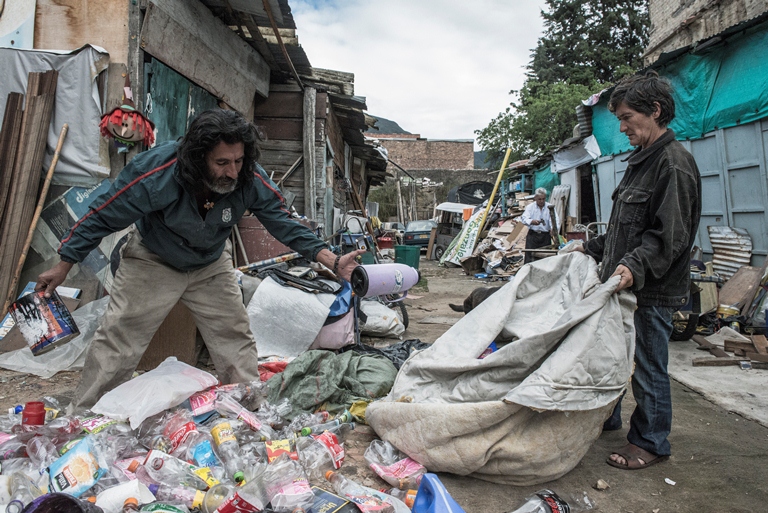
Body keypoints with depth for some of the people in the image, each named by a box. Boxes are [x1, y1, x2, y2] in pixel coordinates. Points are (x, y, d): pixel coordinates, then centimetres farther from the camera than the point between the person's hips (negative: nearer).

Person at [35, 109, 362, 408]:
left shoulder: (251, 181, -26)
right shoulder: (155, 174, -34)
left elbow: (284, 224, -15)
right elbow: (102, 217, -20)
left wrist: (333, 262, -23)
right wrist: (64, 267, -11)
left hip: (212, 265, 3)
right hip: (152, 261, -2)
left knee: (236, 338, 3)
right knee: (117, 340, -2)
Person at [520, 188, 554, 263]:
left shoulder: (550, 207, 2)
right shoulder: (530, 207, 2)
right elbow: (524, 219, -11)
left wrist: (552, 229, -30)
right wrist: (532, 222, -32)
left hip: (545, 235, 1)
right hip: (532, 234, -1)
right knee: (529, 257, -3)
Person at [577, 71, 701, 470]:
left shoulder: (674, 163, -14)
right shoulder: (641, 160, 16)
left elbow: (669, 235, -22)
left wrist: (635, 265, -34)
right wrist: (593, 249, 21)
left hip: (653, 291, -9)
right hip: (624, 285, 10)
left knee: (648, 367, 3)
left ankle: (651, 443, 20)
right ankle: (606, 417, 38)